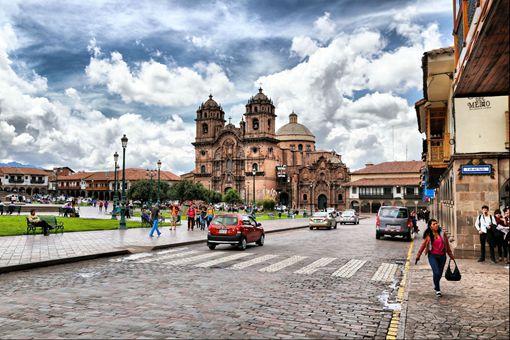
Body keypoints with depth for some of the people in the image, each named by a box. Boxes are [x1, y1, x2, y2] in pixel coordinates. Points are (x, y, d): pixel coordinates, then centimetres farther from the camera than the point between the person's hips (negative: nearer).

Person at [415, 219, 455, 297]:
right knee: (436, 272, -15)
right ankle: (437, 289, 6)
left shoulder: (442, 233, 0)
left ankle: (436, 286, 37)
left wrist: (451, 255, 14)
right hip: (432, 256, -2)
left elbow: (447, 245, 9)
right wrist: (418, 256, 5)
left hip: (442, 256, 2)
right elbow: (423, 246, 3)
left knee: (440, 274, 9)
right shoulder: (428, 235, -3)